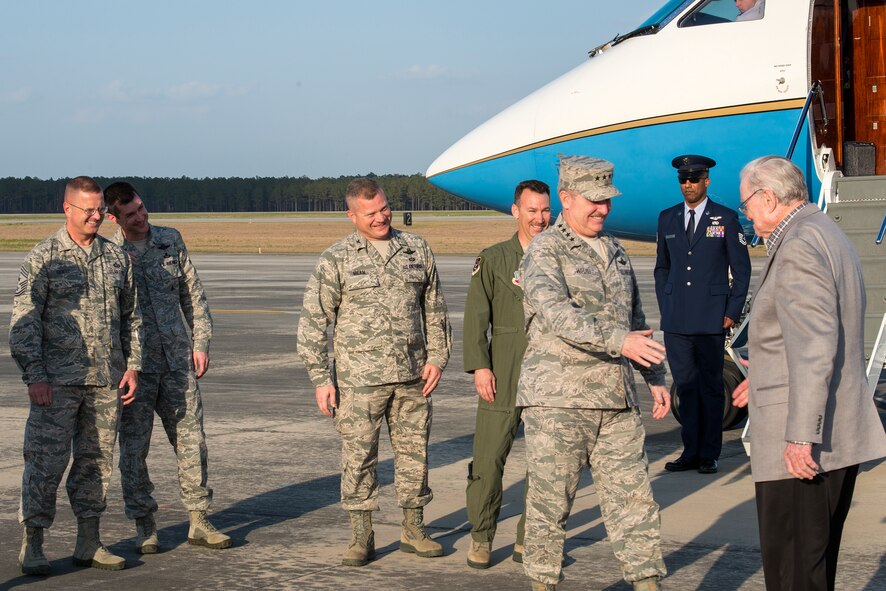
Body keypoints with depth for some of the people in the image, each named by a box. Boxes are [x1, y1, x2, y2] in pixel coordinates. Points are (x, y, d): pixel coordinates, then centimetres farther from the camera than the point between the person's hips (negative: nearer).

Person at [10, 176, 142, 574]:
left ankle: (88, 543, 17)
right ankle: (31, 546, 2)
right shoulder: (44, 258, -3)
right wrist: (34, 376, -13)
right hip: (57, 380, -5)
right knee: (46, 460, -5)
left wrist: (132, 366, 10)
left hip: (106, 381, 5)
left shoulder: (116, 257, 11)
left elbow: (130, 317, 18)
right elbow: (24, 320, -6)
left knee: (96, 461, 9)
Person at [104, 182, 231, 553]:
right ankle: (144, 526, 13)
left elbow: (193, 295, 11)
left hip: (177, 359, 3)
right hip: (135, 365, -2)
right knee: (134, 447, 2)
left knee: (191, 440, 4)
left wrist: (201, 342, 5)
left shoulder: (170, 240, 6)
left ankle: (198, 521, 14)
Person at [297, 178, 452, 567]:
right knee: (358, 456, 0)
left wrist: (437, 358, 6)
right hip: (359, 378, -3)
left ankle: (413, 531, 22)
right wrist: (320, 378, -7)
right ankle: (362, 538, 9)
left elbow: (435, 310, 15)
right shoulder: (336, 260, -2)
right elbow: (313, 321, -2)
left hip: (412, 376, 3)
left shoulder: (417, 250, 7)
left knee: (414, 451, 9)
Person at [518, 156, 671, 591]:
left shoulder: (614, 251, 18)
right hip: (556, 400, -6)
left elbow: (634, 319, 28)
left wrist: (655, 376, 21)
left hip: (616, 400, 6)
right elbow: (556, 313, -23)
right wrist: (618, 341, -33)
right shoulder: (544, 251, -5)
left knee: (632, 496, 4)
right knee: (550, 501, 0)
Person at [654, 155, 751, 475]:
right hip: (676, 321, 3)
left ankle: (709, 454, 7)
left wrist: (733, 312, -3)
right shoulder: (667, 219, 13)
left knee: (710, 387, 1)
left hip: (711, 319, -3)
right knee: (685, 386, 4)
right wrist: (665, 309, 9)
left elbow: (741, 269, 3)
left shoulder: (726, 218, 2)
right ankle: (690, 452, 10)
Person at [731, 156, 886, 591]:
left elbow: (815, 347, -25)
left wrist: (800, 436, -26)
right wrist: (767, 377, 29)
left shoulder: (799, 249, -17)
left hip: (801, 447, -11)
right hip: (837, 439, 11)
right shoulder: (827, 236, 16)